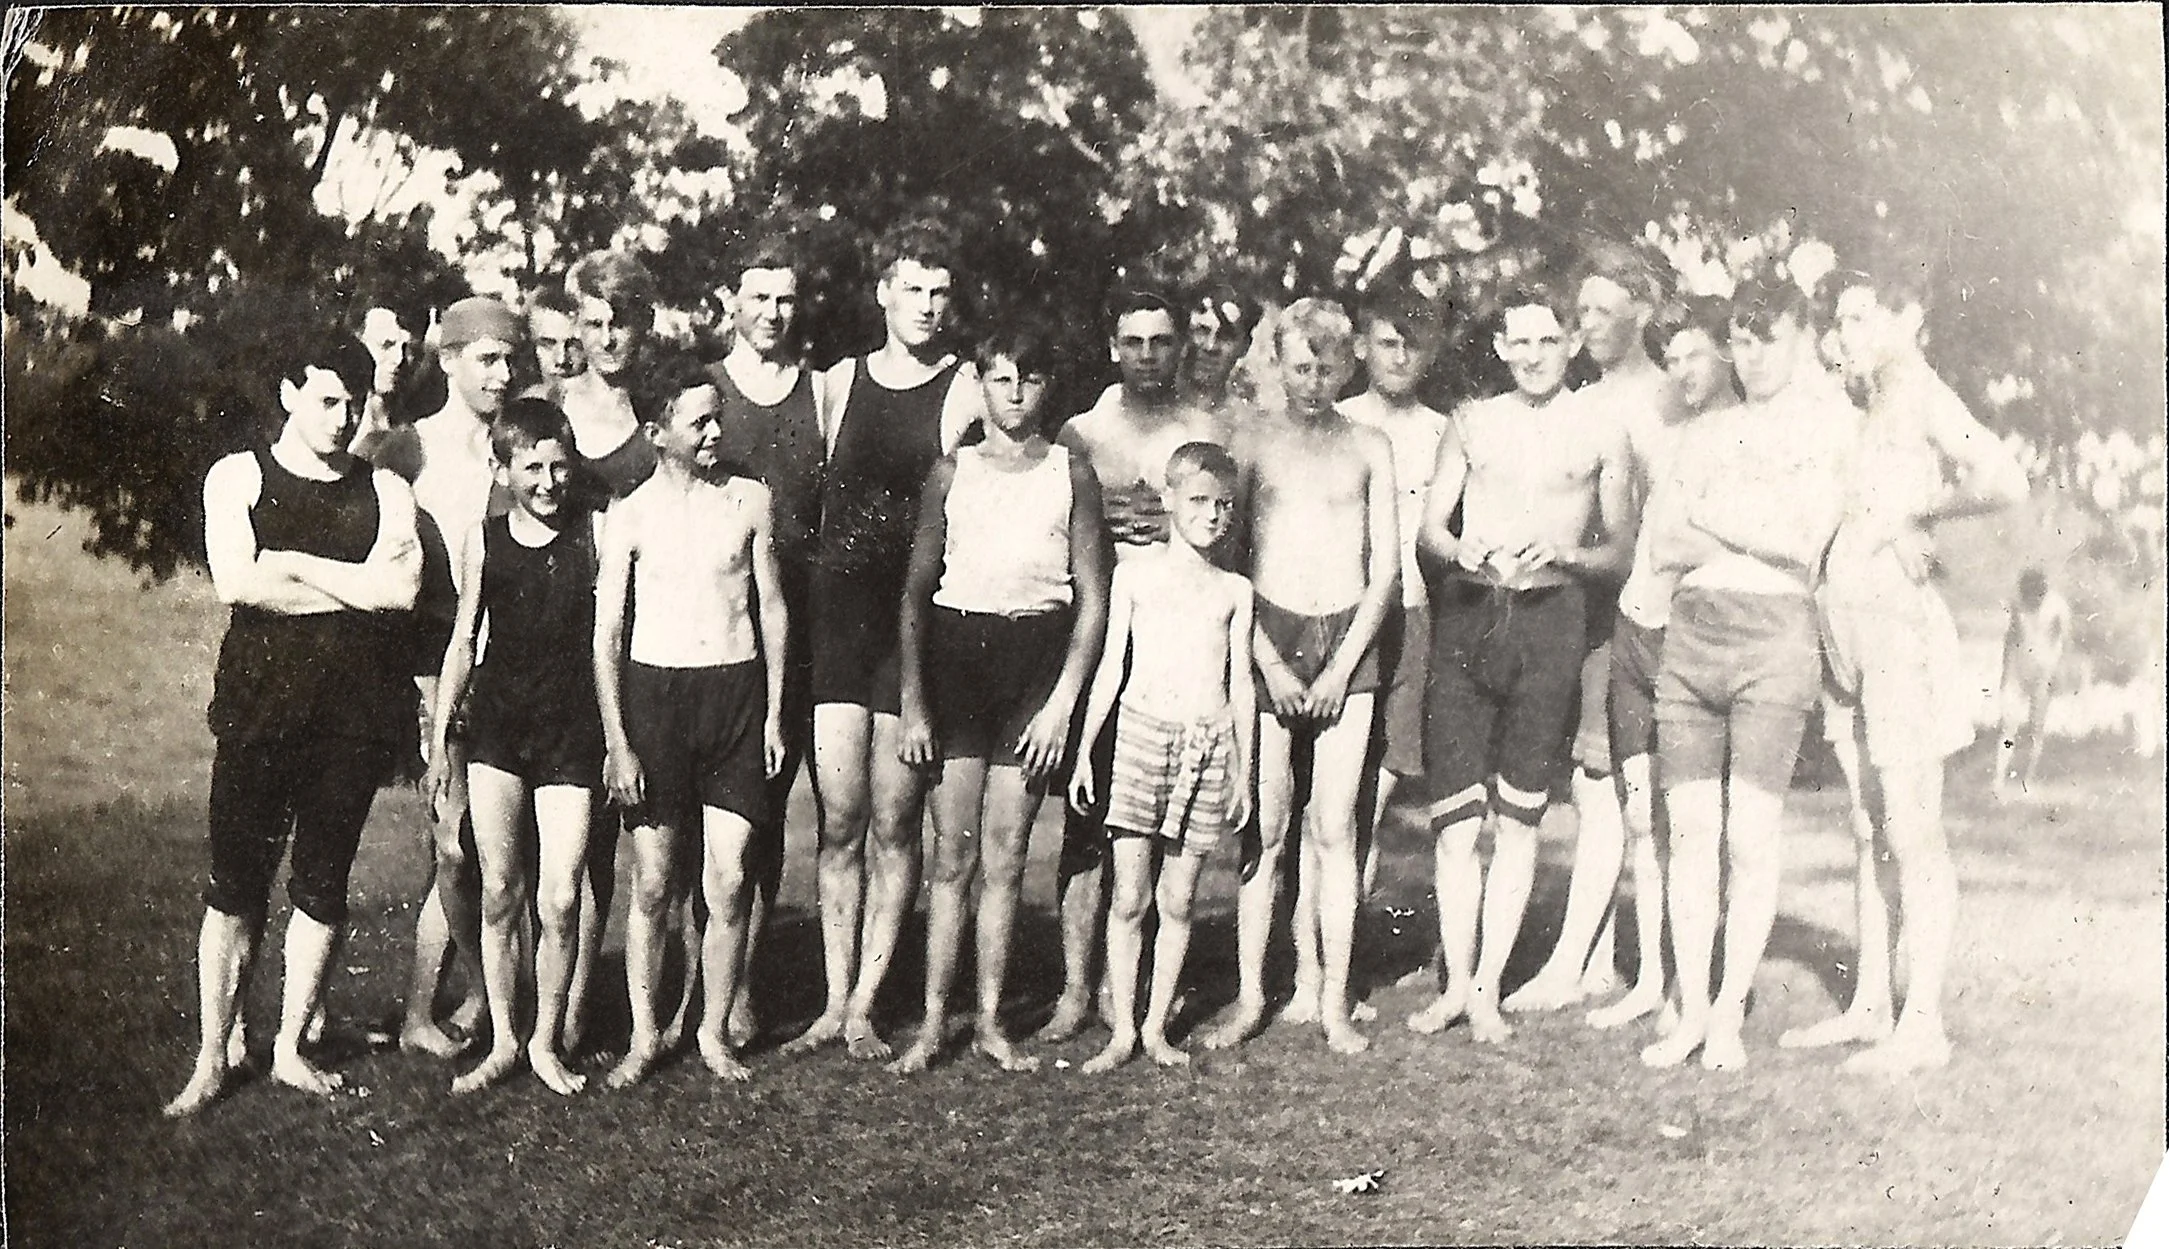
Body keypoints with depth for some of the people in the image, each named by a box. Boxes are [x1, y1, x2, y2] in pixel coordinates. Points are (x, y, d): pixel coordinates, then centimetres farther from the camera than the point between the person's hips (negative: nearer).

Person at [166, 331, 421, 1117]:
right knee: (235, 882, 1)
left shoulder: (385, 490, 10)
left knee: (323, 883, 7)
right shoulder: (239, 478, 5)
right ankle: (214, 1057, 11)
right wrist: (355, 585, -8)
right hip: (260, 704, -2)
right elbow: (237, 584, -11)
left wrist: (295, 564, -7)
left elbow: (402, 589, -8)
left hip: (355, 710, 2)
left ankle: (290, 1046, 19)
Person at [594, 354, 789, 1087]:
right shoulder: (629, 518, 0)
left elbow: (772, 608, 11)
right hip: (654, 691, -1)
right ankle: (645, 1035, 17)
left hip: (736, 692, 1)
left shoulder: (749, 501, 5)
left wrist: (774, 713, 7)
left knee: (728, 882, -1)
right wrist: (616, 742, -5)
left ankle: (714, 1030, 15)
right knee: (653, 881, 3)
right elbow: (606, 636, 0)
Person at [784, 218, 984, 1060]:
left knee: (894, 821, 2)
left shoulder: (967, 395, 0)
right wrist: (798, 601, 10)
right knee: (839, 817, 3)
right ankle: (834, 1001, 12)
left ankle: (865, 1006, 11)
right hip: (836, 612, 3)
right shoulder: (839, 383, 12)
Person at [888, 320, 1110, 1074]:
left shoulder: (1071, 475, 4)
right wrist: (912, 703, 0)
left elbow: (1093, 600, 2)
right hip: (957, 651, 0)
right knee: (953, 855, 1)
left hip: (1037, 657, 0)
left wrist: (1063, 701, -5)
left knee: (1005, 858, 4)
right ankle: (933, 1021, 7)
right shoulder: (952, 472, 5)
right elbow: (916, 593, 6)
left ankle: (991, 1021, 13)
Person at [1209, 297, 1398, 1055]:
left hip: (1348, 638, 1)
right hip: (1268, 637, 0)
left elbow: (1386, 570, 7)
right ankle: (1250, 996, 6)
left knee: (1334, 828, -1)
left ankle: (1332, 1001, 5)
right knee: (1264, 826, -2)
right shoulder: (1253, 444, 7)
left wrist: (1342, 666, -3)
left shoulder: (1369, 448, 9)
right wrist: (1269, 662, -5)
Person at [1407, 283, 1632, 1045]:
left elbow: (1619, 549, 10)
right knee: (1455, 816, -2)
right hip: (1466, 615, 1)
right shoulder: (1471, 424, 14)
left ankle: (1488, 988, 9)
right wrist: (1461, 551, -10)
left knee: (1517, 819, 1)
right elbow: (1428, 530, 12)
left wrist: (1562, 554, -10)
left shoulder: (1601, 436, 8)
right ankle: (1457, 983, 9)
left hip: (1550, 619, -1)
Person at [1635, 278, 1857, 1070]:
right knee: (1690, 832, 3)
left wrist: (1712, 515, -1)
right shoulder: (1706, 434, 20)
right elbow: (1660, 550, 11)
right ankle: (1690, 1011, 10)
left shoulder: (1827, 425, 5)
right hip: (1690, 629, 5)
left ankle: (1729, 1014, 5)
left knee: (1753, 835, -5)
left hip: (1774, 631, -4)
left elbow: (1803, 542, -10)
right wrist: (1756, 530, -2)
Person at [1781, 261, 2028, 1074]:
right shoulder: (1872, 407, 18)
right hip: (1848, 626, 9)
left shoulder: (1925, 399, -7)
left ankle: (1923, 1024, -1)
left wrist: (1915, 510, -13)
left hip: (1899, 619, -9)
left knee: (1911, 829, -5)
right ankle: (1869, 1006, 19)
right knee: (1869, 829, 12)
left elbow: (2006, 483, -22)